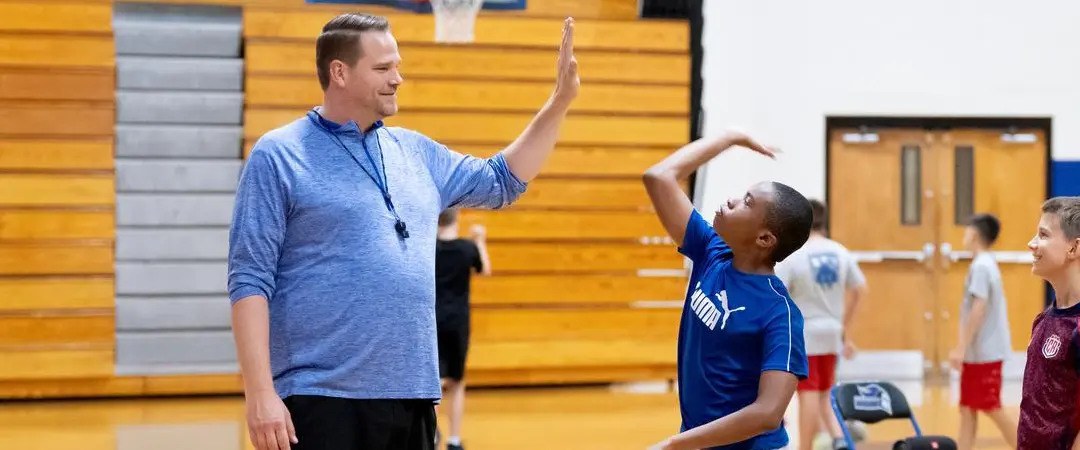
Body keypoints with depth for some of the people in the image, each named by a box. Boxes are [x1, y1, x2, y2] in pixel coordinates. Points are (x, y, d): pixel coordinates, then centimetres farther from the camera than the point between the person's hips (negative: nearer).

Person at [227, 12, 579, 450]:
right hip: (322, 401, -6)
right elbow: (249, 281, -8)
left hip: (413, 397, 6)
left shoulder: (415, 151, 14)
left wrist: (560, 100, 20)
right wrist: (260, 393, -16)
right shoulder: (277, 156, -4)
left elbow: (502, 181, 29)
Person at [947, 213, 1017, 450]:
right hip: (979, 352, 9)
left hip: (984, 352, -9)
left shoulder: (981, 266, -15)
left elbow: (978, 310, -22)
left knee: (992, 409, -3)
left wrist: (961, 348, -21)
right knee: (967, 409, 8)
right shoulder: (987, 264, 14)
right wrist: (963, 348, 20)